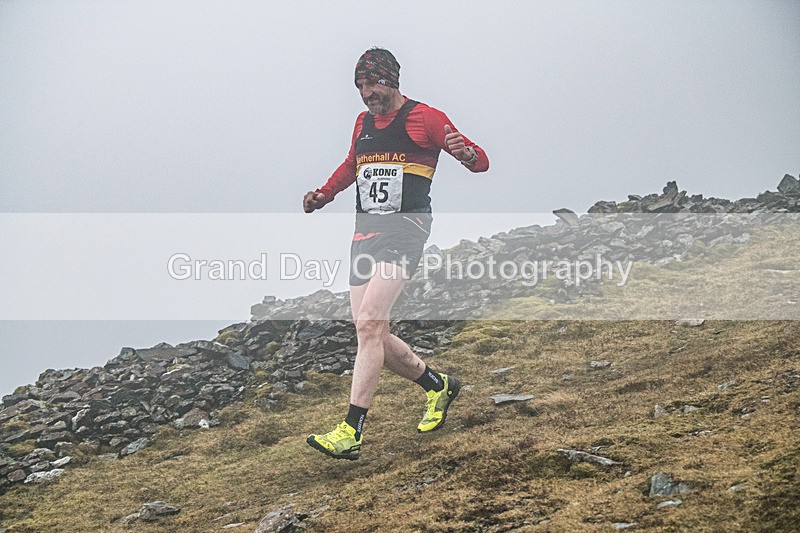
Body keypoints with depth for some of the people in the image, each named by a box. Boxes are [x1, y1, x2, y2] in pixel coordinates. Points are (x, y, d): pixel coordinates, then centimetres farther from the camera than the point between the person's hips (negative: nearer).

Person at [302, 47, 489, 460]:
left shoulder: (424, 118, -2)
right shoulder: (363, 122, 18)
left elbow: (481, 161, -2)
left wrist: (465, 153, -26)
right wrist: (324, 194, 19)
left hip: (404, 228, -7)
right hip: (365, 231, 8)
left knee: (370, 324, -21)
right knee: (370, 334, 4)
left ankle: (350, 432, -23)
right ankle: (438, 386, 28)